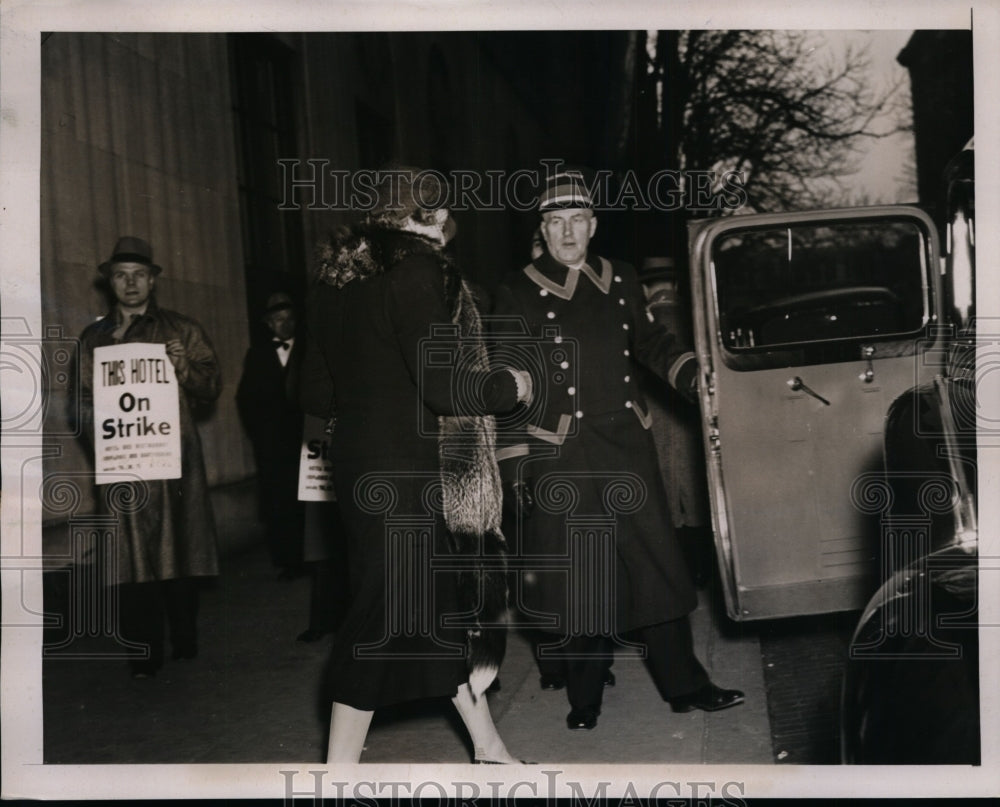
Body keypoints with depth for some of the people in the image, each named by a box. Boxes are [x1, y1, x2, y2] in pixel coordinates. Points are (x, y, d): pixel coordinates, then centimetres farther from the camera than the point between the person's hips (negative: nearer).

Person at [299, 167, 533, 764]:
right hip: (410, 474, -9)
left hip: (362, 463, 9)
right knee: (386, 613, -1)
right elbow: (442, 385, -20)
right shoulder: (417, 269, -13)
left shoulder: (339, 277, 12)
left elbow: (318, 393, 15)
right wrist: (509, 385, -3)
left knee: (446, 600, 15)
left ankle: (488, 748, 27)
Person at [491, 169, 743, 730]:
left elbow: (650, 342, 22)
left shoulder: (621, 281, 9)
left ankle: (684, 684, 19)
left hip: (628, 447, 3)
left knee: (657, 562, 6)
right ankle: (585, 698, 19)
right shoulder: (518, 294, -2)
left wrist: (691, 372, 5)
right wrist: (514, 463, -6)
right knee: (579, 577, 3)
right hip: (562, 457, -3)